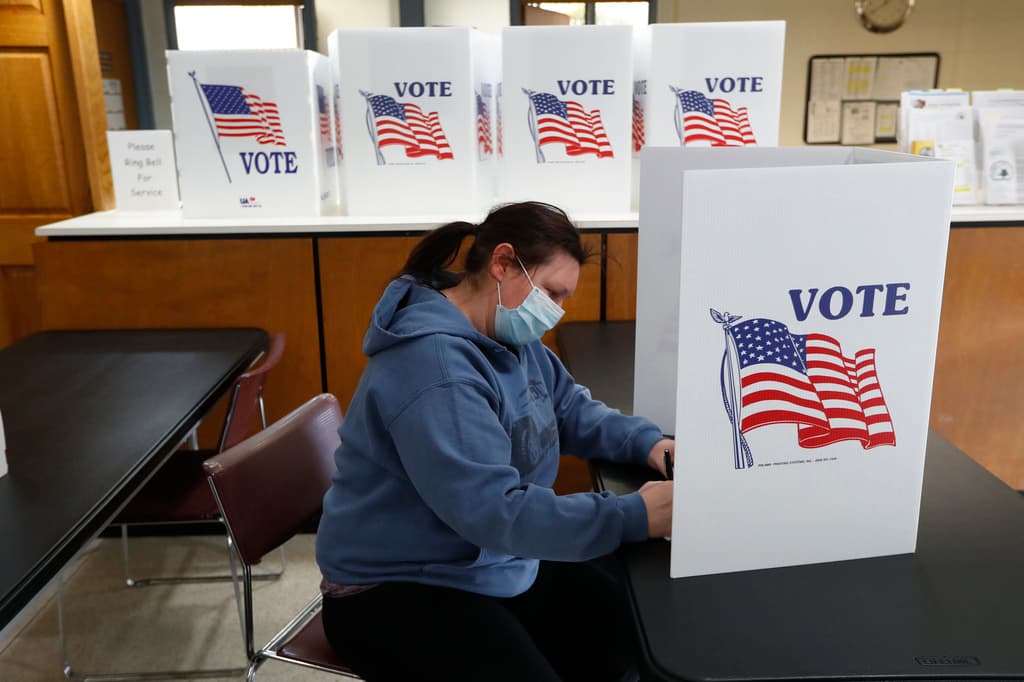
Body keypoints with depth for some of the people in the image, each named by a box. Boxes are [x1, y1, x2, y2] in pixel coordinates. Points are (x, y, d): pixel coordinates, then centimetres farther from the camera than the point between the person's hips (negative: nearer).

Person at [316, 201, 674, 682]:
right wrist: (633, 516, -33)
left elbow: (570, 408, 14)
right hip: (398, 590, -8)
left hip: (504, 564, 9)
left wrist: (646, 442, -4)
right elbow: (492, 508, -34)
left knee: (640, 639, 0)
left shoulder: (511, 336, 4)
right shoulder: (431, 363, -29)